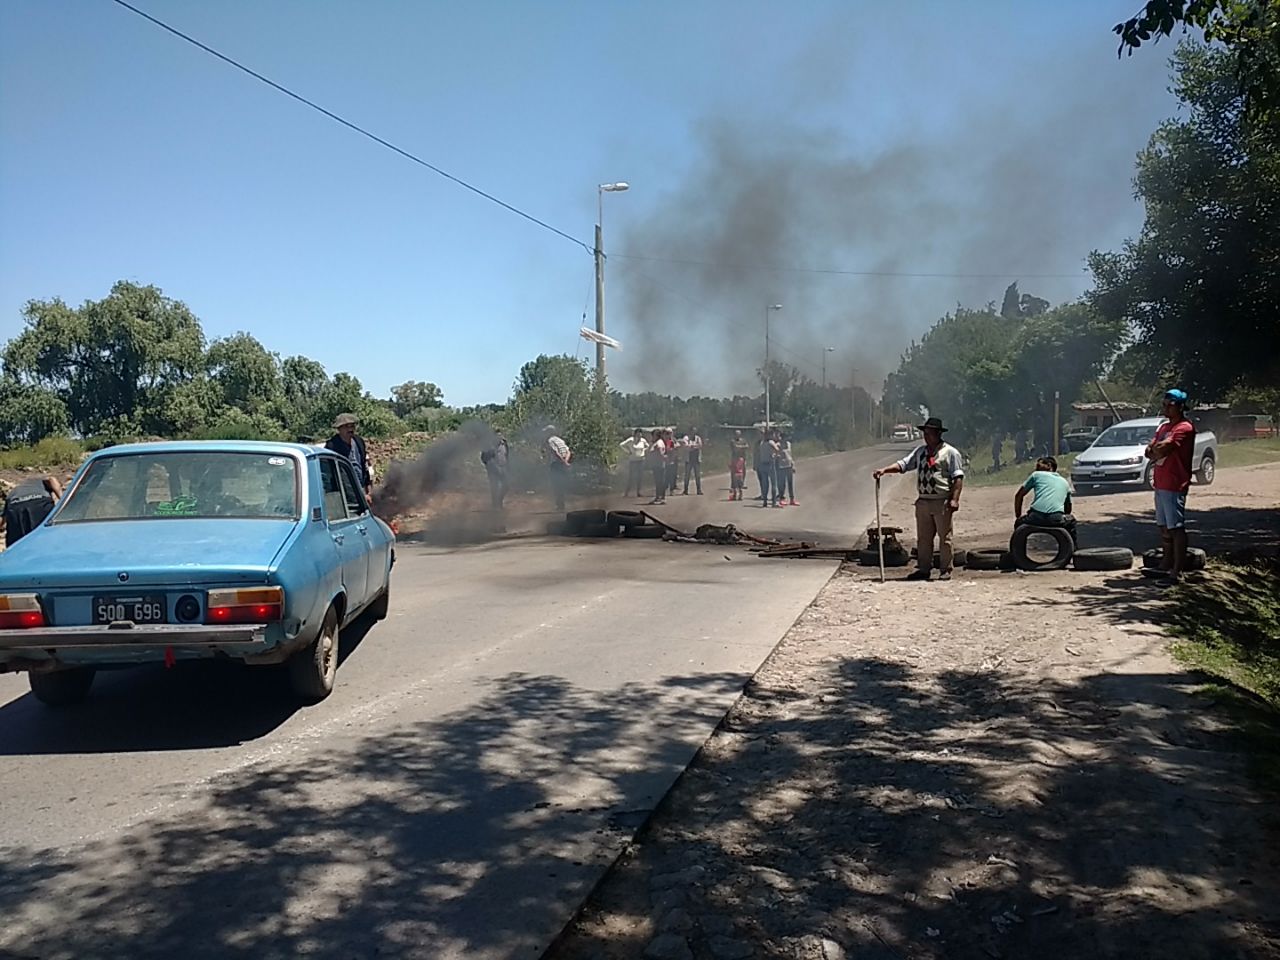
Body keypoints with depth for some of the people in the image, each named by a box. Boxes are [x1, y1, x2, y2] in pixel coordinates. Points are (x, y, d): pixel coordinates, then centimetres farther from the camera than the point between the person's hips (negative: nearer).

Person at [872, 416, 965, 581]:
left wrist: (954, 499, -16)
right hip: (923, 501, 6)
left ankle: (946, 570, 8)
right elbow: (902, 464, 6)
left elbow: (958, 478, -7)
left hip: (942, 502, -5)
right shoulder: (920, 451, 13)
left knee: (944, 537, 1)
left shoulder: (950, 452, -2)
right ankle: (924, 569, 17)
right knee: (923, 538, 9)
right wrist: (884, 469, -11)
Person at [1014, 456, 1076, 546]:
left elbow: (1019, 495, 22)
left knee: (1019, 522, 31)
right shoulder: (1065, 482, 30)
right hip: (1056, 519, 2)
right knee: (1070, 521, 37)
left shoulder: (1036, 475, 21)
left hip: (1035, 518, -2)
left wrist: (1018, 516, 29)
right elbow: (1068, 509, 37)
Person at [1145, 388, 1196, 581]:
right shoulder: (1163, 427, 18)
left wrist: (1155, 450, 0)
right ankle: (1166, 564, 25)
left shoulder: (1184, 428, -11)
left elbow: (1163, 449, -21)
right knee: (1163, 526, 15)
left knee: (1176, 527, -9)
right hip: (1160, 484, 9)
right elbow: (1149, 451, 12)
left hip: (1175, 486, -9)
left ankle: (1178, 570, -9)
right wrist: (1159, 450, -9)